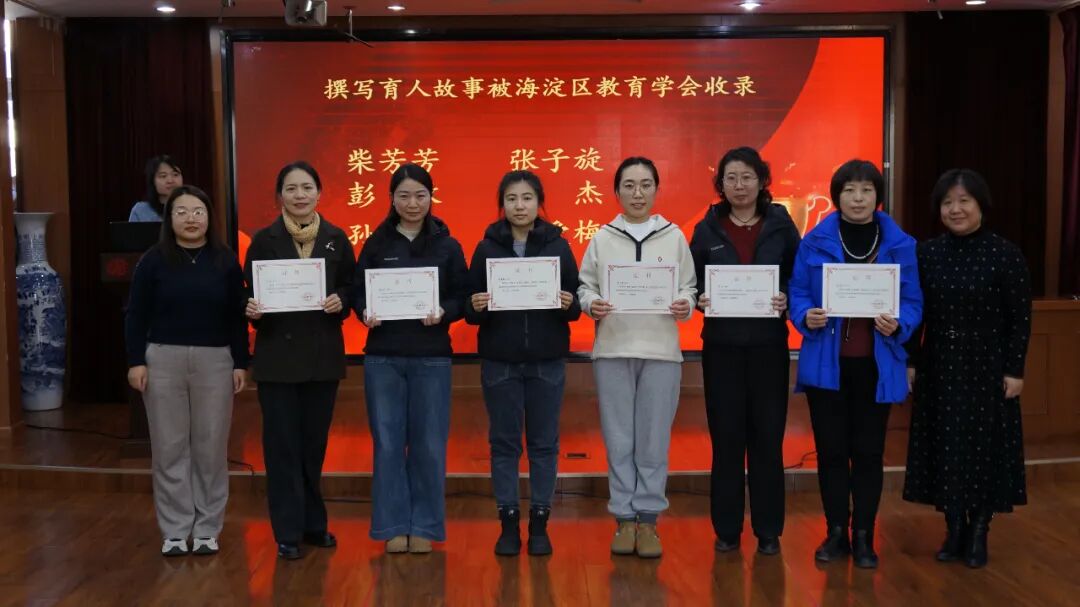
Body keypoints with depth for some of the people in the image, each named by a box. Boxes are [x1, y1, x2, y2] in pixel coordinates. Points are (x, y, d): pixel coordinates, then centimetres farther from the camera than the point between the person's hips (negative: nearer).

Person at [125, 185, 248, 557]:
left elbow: (237, 317, 5)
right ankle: (174, 531, 14)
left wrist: (240, 364, 1)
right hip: (163, 361, 0)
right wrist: (136, 361, -4)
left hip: (215, 362, 1)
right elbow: (136, 316, 3)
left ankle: (207, 530, 15)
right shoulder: (154, 260, 2)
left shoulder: (225, 261, 5)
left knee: (211, 448, 4)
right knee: (169, 448, 4)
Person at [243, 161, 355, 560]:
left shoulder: (336, 239, 4)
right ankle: (288, 532, 9)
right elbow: (249, 294, 2)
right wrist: (252, 310, -19)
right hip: (277, 355, -2)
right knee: (283, 445, 0)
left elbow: (350, 290, 8)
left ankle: (313, 524, 25)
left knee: (314, 443, 11)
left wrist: (340, 303, -13)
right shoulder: (264, 240, -1)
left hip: (323, 355, 2)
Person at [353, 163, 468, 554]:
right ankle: (394, 526, 15)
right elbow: (357, 292, 7)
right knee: (388, 443, 4)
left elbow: (461, 298, 3)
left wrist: (443, 313, -17)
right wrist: (364, 313, -14)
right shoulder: (375, 244, 6)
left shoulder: (447, 246, 5)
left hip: (431, 358, 0)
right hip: (383, 357, 1)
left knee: (429, 445, 3)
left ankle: (424, 526, 16)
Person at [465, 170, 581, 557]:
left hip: (547, 361, 0)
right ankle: (508, 523, 15)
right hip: (499, 361, 0)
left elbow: (576, 306, 5)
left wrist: (569, 305, -16)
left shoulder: (558, 245, 3)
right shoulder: (487, 247, 3)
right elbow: (471, 309, 4)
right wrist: (475, 307, -18)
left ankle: (539, 523, 17)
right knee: (504, 442, 5)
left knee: (544, 442, 6)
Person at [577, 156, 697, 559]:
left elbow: (689, 286, 9)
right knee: (619, 440, 5)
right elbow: (584, 285, 8)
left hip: (661, 350, 0)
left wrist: (685, 305, -12)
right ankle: (625, 518, 15)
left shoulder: (674, 236, 8)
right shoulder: (602, 238, 7)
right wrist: (590, 304, -13)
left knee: (654, 441, 2)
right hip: (613, 350, 0)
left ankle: (648, 519, 13)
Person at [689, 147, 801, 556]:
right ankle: (726, 528, 15)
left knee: (767, 437, 3)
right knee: (726, 437, 3)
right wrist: (699, 300, -13)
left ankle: (768, 530, 15)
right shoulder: (707, 229, 4)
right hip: (722, 346, 0)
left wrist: (788, 300, -15)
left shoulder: (781, 226, 3)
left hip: (768, 345, 0)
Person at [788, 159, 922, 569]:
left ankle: (864, 537, 20)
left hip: (876, 365, 0)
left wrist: (898, 325, -19)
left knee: (868, 451, 7)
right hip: (826, 362, 0)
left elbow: (913, 303, 1)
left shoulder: (901, 245, 0)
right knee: (831, 449, 7)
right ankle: (836, 533, 21)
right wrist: (806, 316, -19)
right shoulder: (815, 242, -2)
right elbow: (796, 293, 1)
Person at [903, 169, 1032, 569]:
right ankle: (954, 530, 21)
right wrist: (911, 361, 2)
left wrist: (1015, 370, -10)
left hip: (988, 366, -3)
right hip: (939, 366, 3)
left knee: (984, 446, 5)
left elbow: (1020, 318, -7)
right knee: (943, 446, 7)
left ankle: (979, 534, 19)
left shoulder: (1005, 254, -9)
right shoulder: (927, 253, 1)